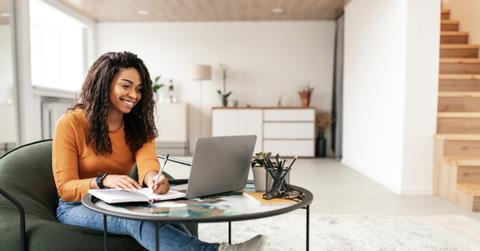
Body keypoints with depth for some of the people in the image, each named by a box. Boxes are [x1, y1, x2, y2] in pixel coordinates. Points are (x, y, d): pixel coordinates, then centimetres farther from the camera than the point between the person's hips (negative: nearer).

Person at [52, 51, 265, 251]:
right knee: (136, 217, -36)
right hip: (78, 207, -4)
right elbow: (65, 188, -14)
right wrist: (103, 181, -34)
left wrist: (153, 178, -45)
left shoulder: (137, 125, 1)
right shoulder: (71, 124, -13)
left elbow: (147, 160, -21)